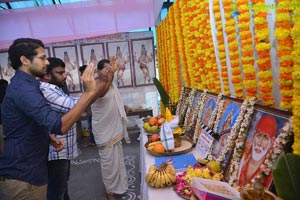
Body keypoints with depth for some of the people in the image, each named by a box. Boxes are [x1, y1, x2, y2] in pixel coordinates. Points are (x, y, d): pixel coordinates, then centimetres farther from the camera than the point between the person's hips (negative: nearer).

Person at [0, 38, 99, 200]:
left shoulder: (22, 85, 11)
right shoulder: (23, 88, -24)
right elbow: (59, 125, -34)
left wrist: (50, 138, 7)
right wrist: (89, 92, -36)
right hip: (22, 177, -10)